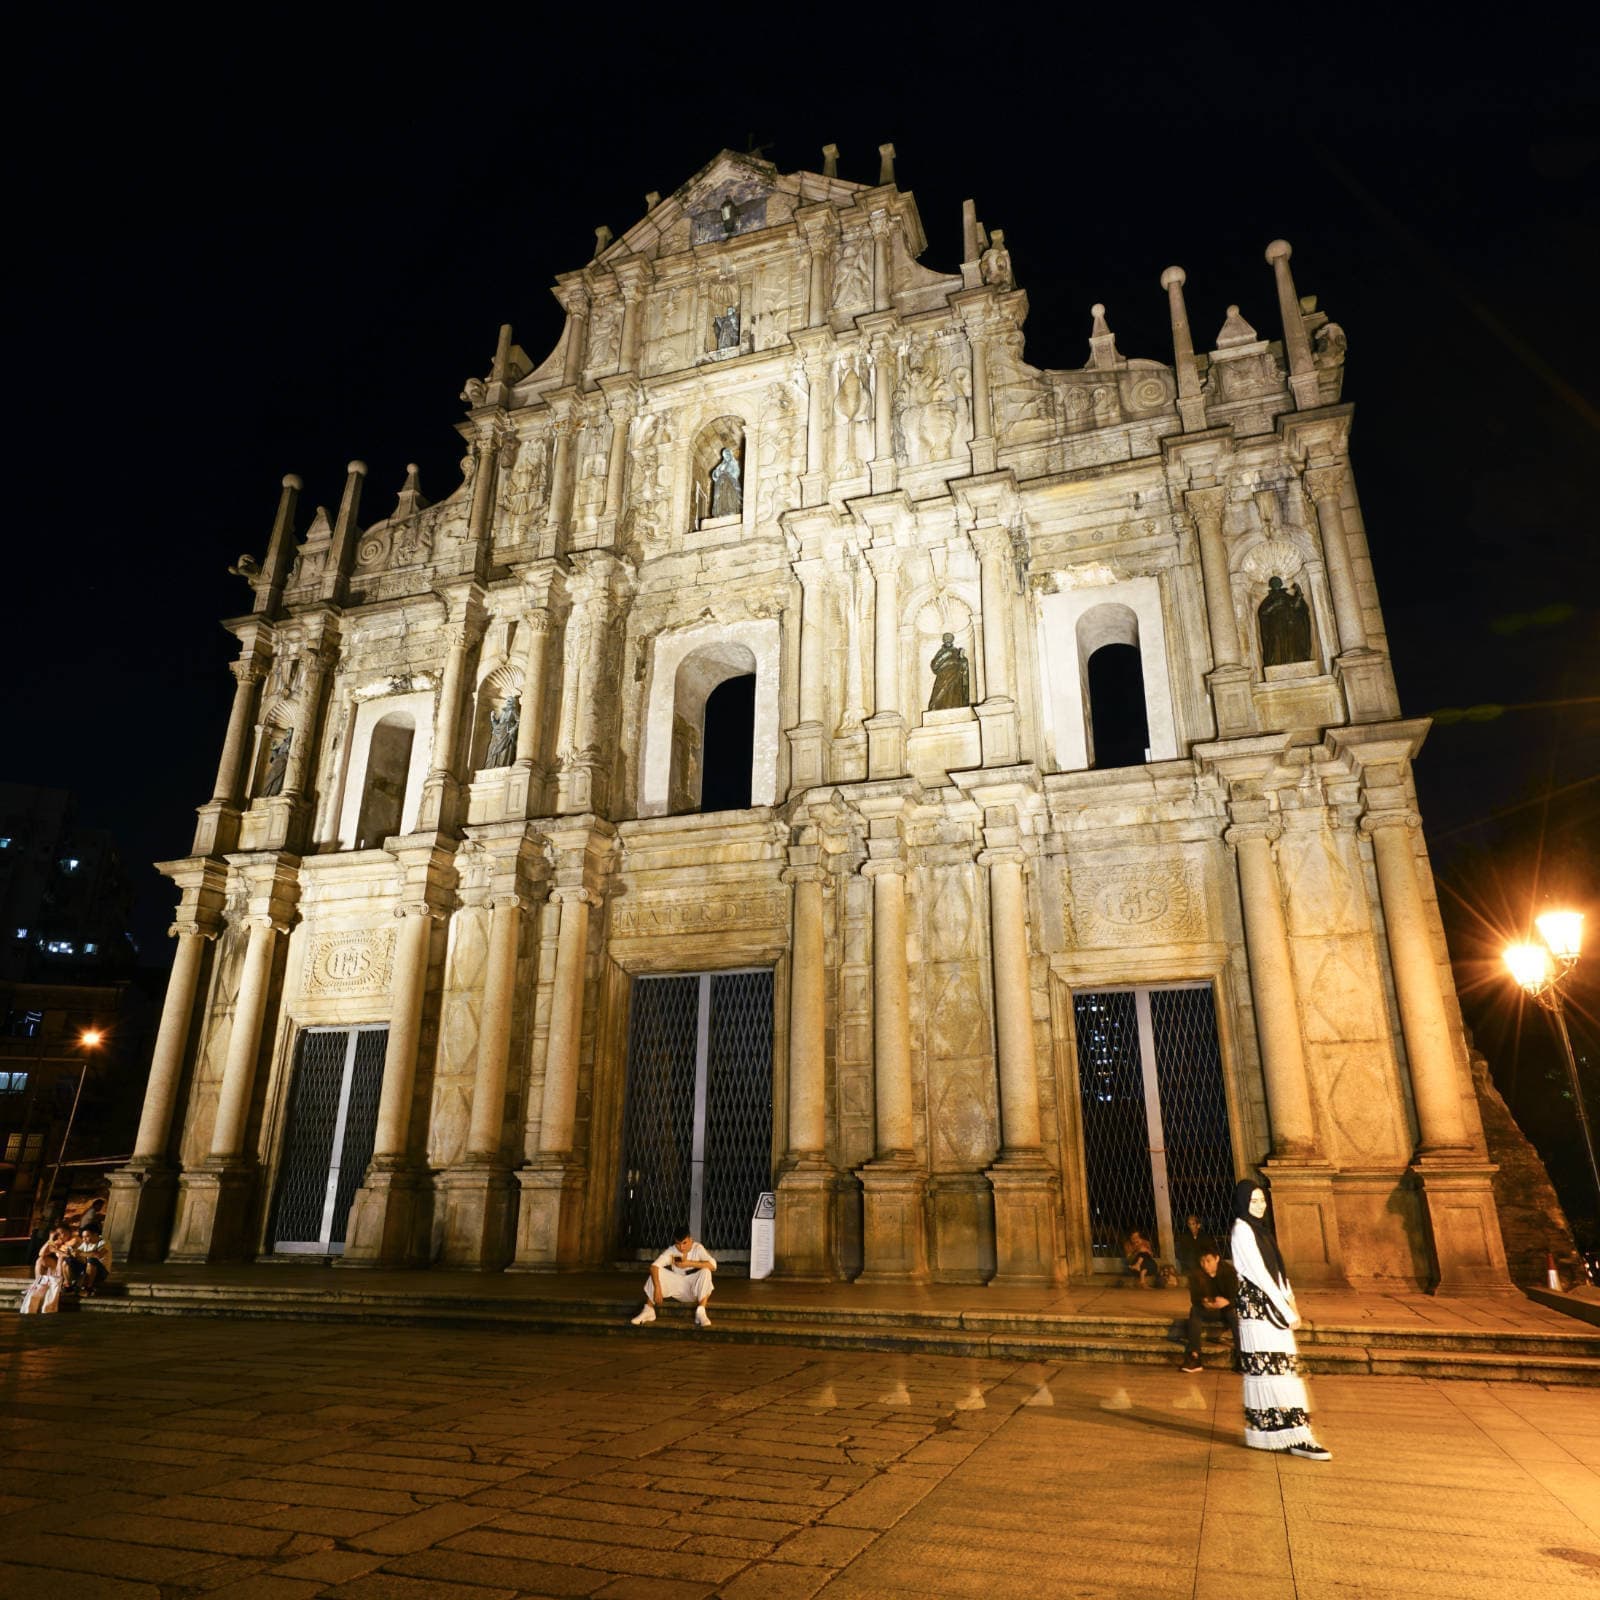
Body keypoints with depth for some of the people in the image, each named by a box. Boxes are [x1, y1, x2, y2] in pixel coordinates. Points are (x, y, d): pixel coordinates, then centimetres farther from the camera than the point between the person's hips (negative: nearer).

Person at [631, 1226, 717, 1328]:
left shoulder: (698, 1248, -14)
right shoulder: (671, 1250, -10)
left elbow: (713, 1265, -30)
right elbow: (654, 1266, -22)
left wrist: (689, 1263, -29)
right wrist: (657, 1288, -34)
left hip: (695, 1290, -2)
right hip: (677, 1288, 2)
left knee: (706, 1272, -32)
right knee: (657, 1272, -20)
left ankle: (700, 1313, -30)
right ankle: (648, 1311, -12)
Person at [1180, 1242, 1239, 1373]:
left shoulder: (1229, 1272, -13)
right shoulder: (1196, 1274, -8)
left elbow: (1236, 1297, -18)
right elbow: (1194, 1298, -11)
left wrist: (1226, 1302, -40)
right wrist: (1203, 1302, -34)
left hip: (1227, 1308, -1)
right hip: (1207, 1310, 1)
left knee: (1235, 1313, -34)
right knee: (1195, 1311, -29)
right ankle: (1193, 1357, -33)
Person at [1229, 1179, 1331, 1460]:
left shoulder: (1260, 1228, 15)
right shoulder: (1242, 1230, -12)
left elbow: (1277, 1270, 13)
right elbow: (1259, 1274, -15)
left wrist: (1290, 1303, 1)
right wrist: (1287, 1311, -12)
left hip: (1272, 1307, 9)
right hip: (1257, 1307, -9)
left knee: (1267, 1372, 10)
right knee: (1274, 1371, -5)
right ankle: (1295, 1437, -2)